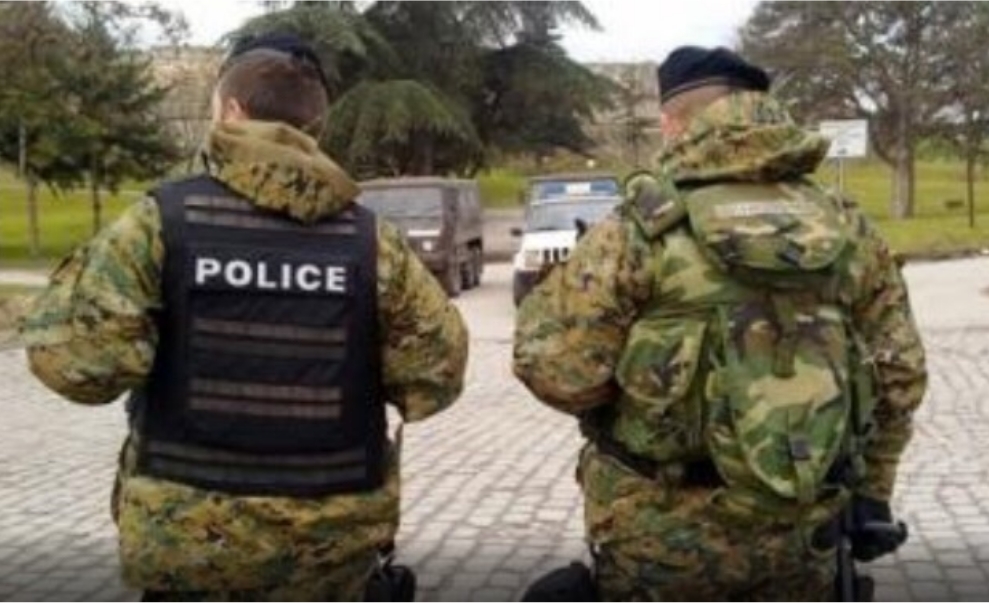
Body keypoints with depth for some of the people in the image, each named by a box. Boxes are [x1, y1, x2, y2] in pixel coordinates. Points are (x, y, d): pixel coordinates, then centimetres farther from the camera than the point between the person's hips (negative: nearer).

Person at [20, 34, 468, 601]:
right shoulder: (370, 238, -5)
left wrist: (74, 285, 4)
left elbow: (78, 360, -15)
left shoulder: (163, 219, -11)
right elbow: (436, 374, -5)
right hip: (333, 535, 2)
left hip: (189, 533, -1)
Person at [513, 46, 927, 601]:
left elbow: (554, 367, -15)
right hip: (800, 533, 4)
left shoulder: (644, 229, -13)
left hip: (665, 530, -3)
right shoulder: (847, 228, 2)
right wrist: (871, 490, 19)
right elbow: (899, 374, 7)